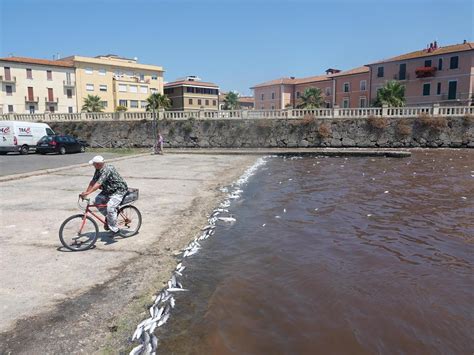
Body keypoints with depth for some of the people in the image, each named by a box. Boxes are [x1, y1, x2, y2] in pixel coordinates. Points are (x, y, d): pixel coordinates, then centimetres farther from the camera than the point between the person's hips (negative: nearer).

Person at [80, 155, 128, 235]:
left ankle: (115, 230, -10)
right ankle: (108, 216, 13)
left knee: (110, 207, -23)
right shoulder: (98, 169, 0)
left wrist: (87, 193, -38)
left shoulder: (107, 169, -28)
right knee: (97, 200, -7)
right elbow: (93, 181, 3)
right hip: (109, 190, 9)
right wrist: (85, 192, -6)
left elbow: (98, 184, -35)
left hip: (119, 190, -9)